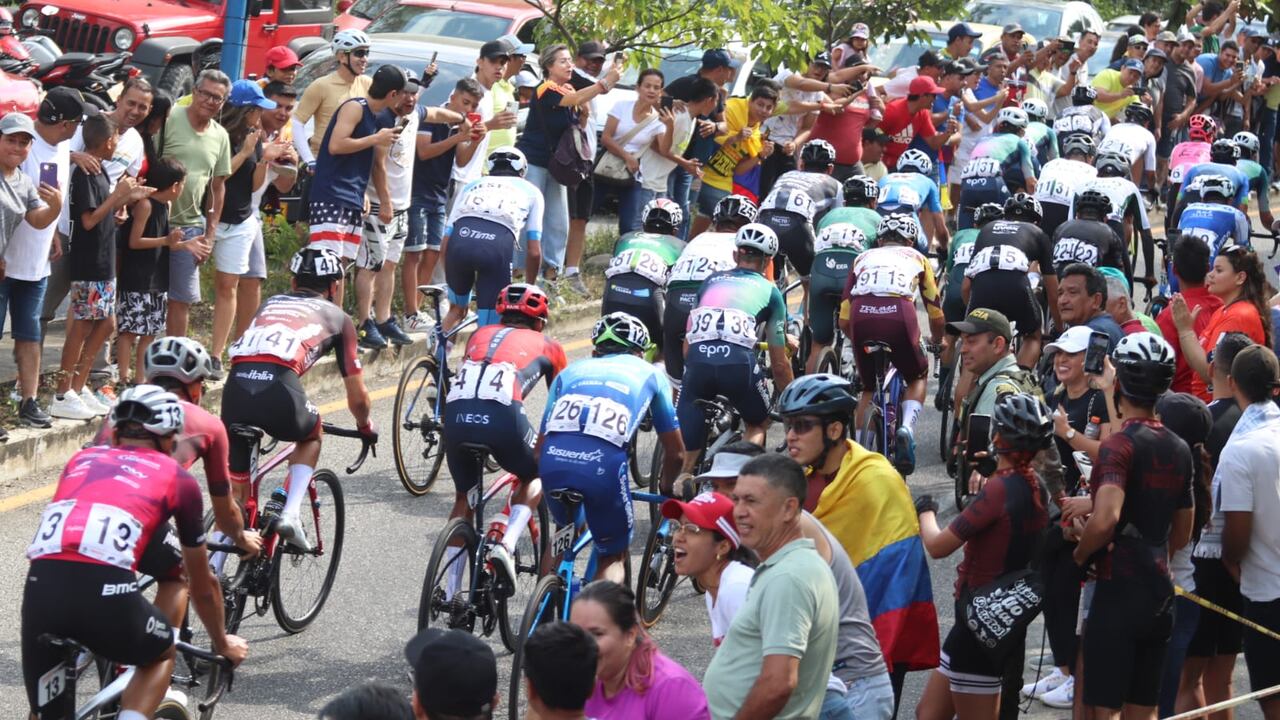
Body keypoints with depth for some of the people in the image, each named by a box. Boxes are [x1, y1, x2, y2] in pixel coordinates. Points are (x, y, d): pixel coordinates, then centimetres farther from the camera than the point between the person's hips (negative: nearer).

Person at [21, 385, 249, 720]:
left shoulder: (81, 460, 31)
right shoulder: (177, 478, 22)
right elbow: (203, 586, 33)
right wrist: (223, 644, 51)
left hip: (41, 586, 3)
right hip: (106, 591, -3)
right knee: (161, 655, 30)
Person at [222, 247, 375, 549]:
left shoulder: (270, 303, 35)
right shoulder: (337, 317, 25)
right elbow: (357, 396, 28)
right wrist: (366, 426, 49)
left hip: (236, 384, 3)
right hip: (279, 390, -3)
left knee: (233, 489, 17)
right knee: (311, 434, 31)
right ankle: (291, 515, 14)